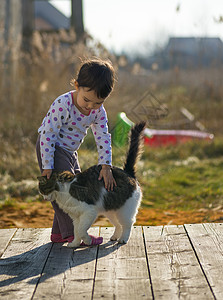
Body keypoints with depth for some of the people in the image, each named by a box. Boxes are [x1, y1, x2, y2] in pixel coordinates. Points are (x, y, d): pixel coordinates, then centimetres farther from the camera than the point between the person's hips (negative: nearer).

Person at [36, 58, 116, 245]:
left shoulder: (98, 111, -11)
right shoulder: (62, 105, -31)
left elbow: (103, 138, -9)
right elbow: (48, 135, -27)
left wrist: (106, 167, -19)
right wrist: (47, 167, -26)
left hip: (69, 151, 8)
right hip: (51, 148, -8)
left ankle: (59, 232, 19)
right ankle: (72, 234, -8)